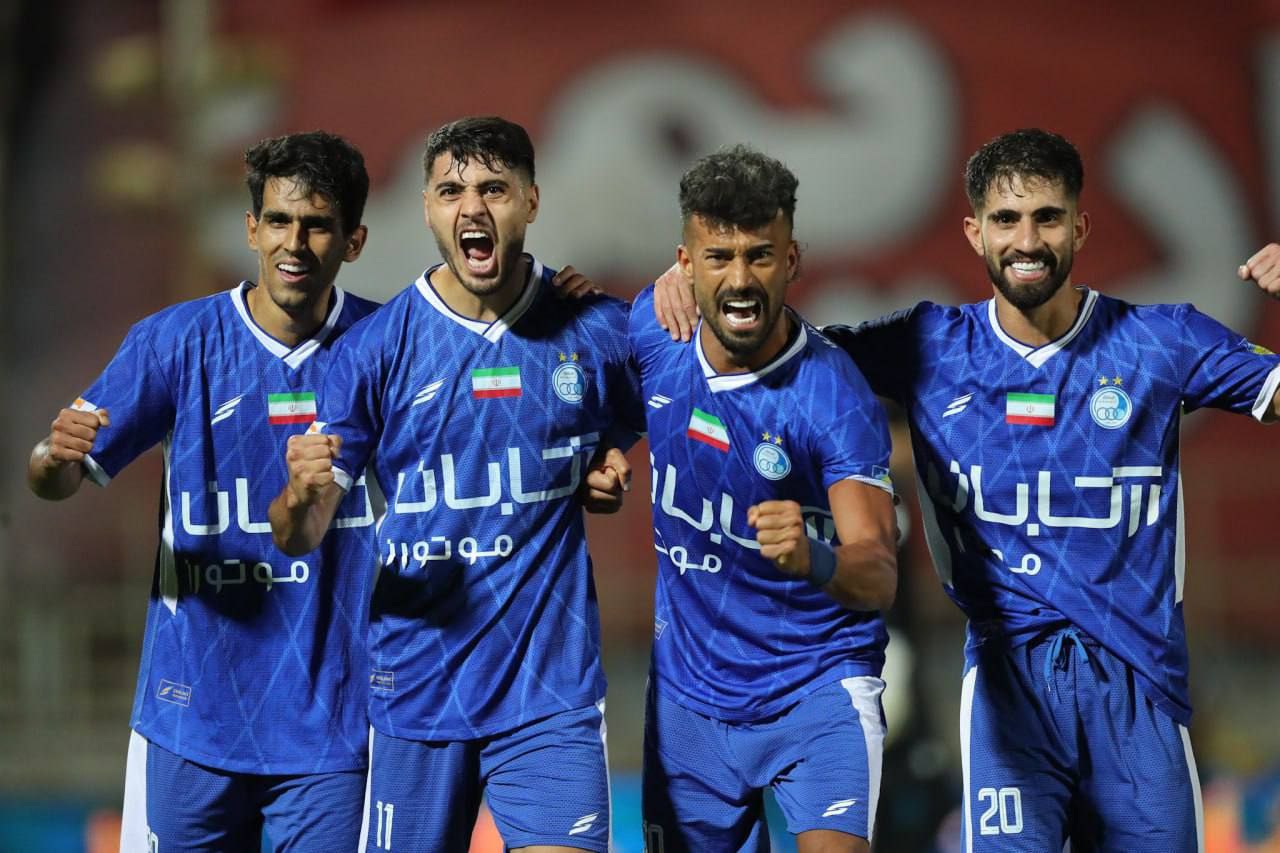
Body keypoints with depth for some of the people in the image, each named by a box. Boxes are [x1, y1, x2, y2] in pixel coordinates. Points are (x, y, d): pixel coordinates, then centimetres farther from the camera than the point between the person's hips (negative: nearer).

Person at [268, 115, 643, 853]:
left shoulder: (597, 333, -1)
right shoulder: (375, 348, -3)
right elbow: (298, 539, -4)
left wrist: (610, 472, 3)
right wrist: (303, 496, -24)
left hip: (553, 688, 0)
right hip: (417, 685, 0)